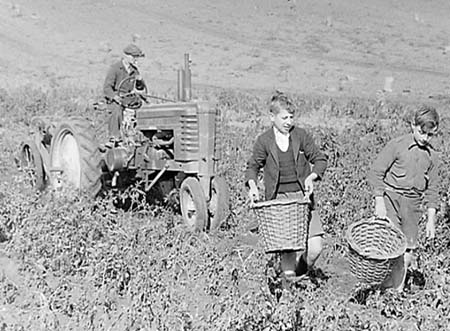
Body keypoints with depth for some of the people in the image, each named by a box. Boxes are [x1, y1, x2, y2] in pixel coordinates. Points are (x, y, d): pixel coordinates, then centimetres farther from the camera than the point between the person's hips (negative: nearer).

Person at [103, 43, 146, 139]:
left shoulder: (134, 70, 11)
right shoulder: (115, 68, -9)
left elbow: (141, 88, 18)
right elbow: (107, 88, -13)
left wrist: (140, 80, -6)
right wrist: (115, 96, -33)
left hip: (129, 98, 6)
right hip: (115, 98, -6)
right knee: (117, 111, -35)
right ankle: (114, 137, -28)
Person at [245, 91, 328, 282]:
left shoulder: (301, 136, 1)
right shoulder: (264, 141, 0)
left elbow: (320, 160, 8)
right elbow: (253, 166, 12)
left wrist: (311, 176, -10)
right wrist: (252, 185, -6)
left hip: (302, 196, 1)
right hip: (278, 200, -1)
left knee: (315, 247, -7)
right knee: (286, 247, -4)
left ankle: (300, 273, 22)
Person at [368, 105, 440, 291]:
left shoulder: (432, 156, 8)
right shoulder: (396, 146, -7)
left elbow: (431, 189, 13)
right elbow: (375, 173, -7)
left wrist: (431, 219, 7)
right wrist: (379, 203, -13)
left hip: (412, 204, 5)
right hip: (390, 198, -5)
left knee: (409, 250, 6)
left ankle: (397, 290, 20)